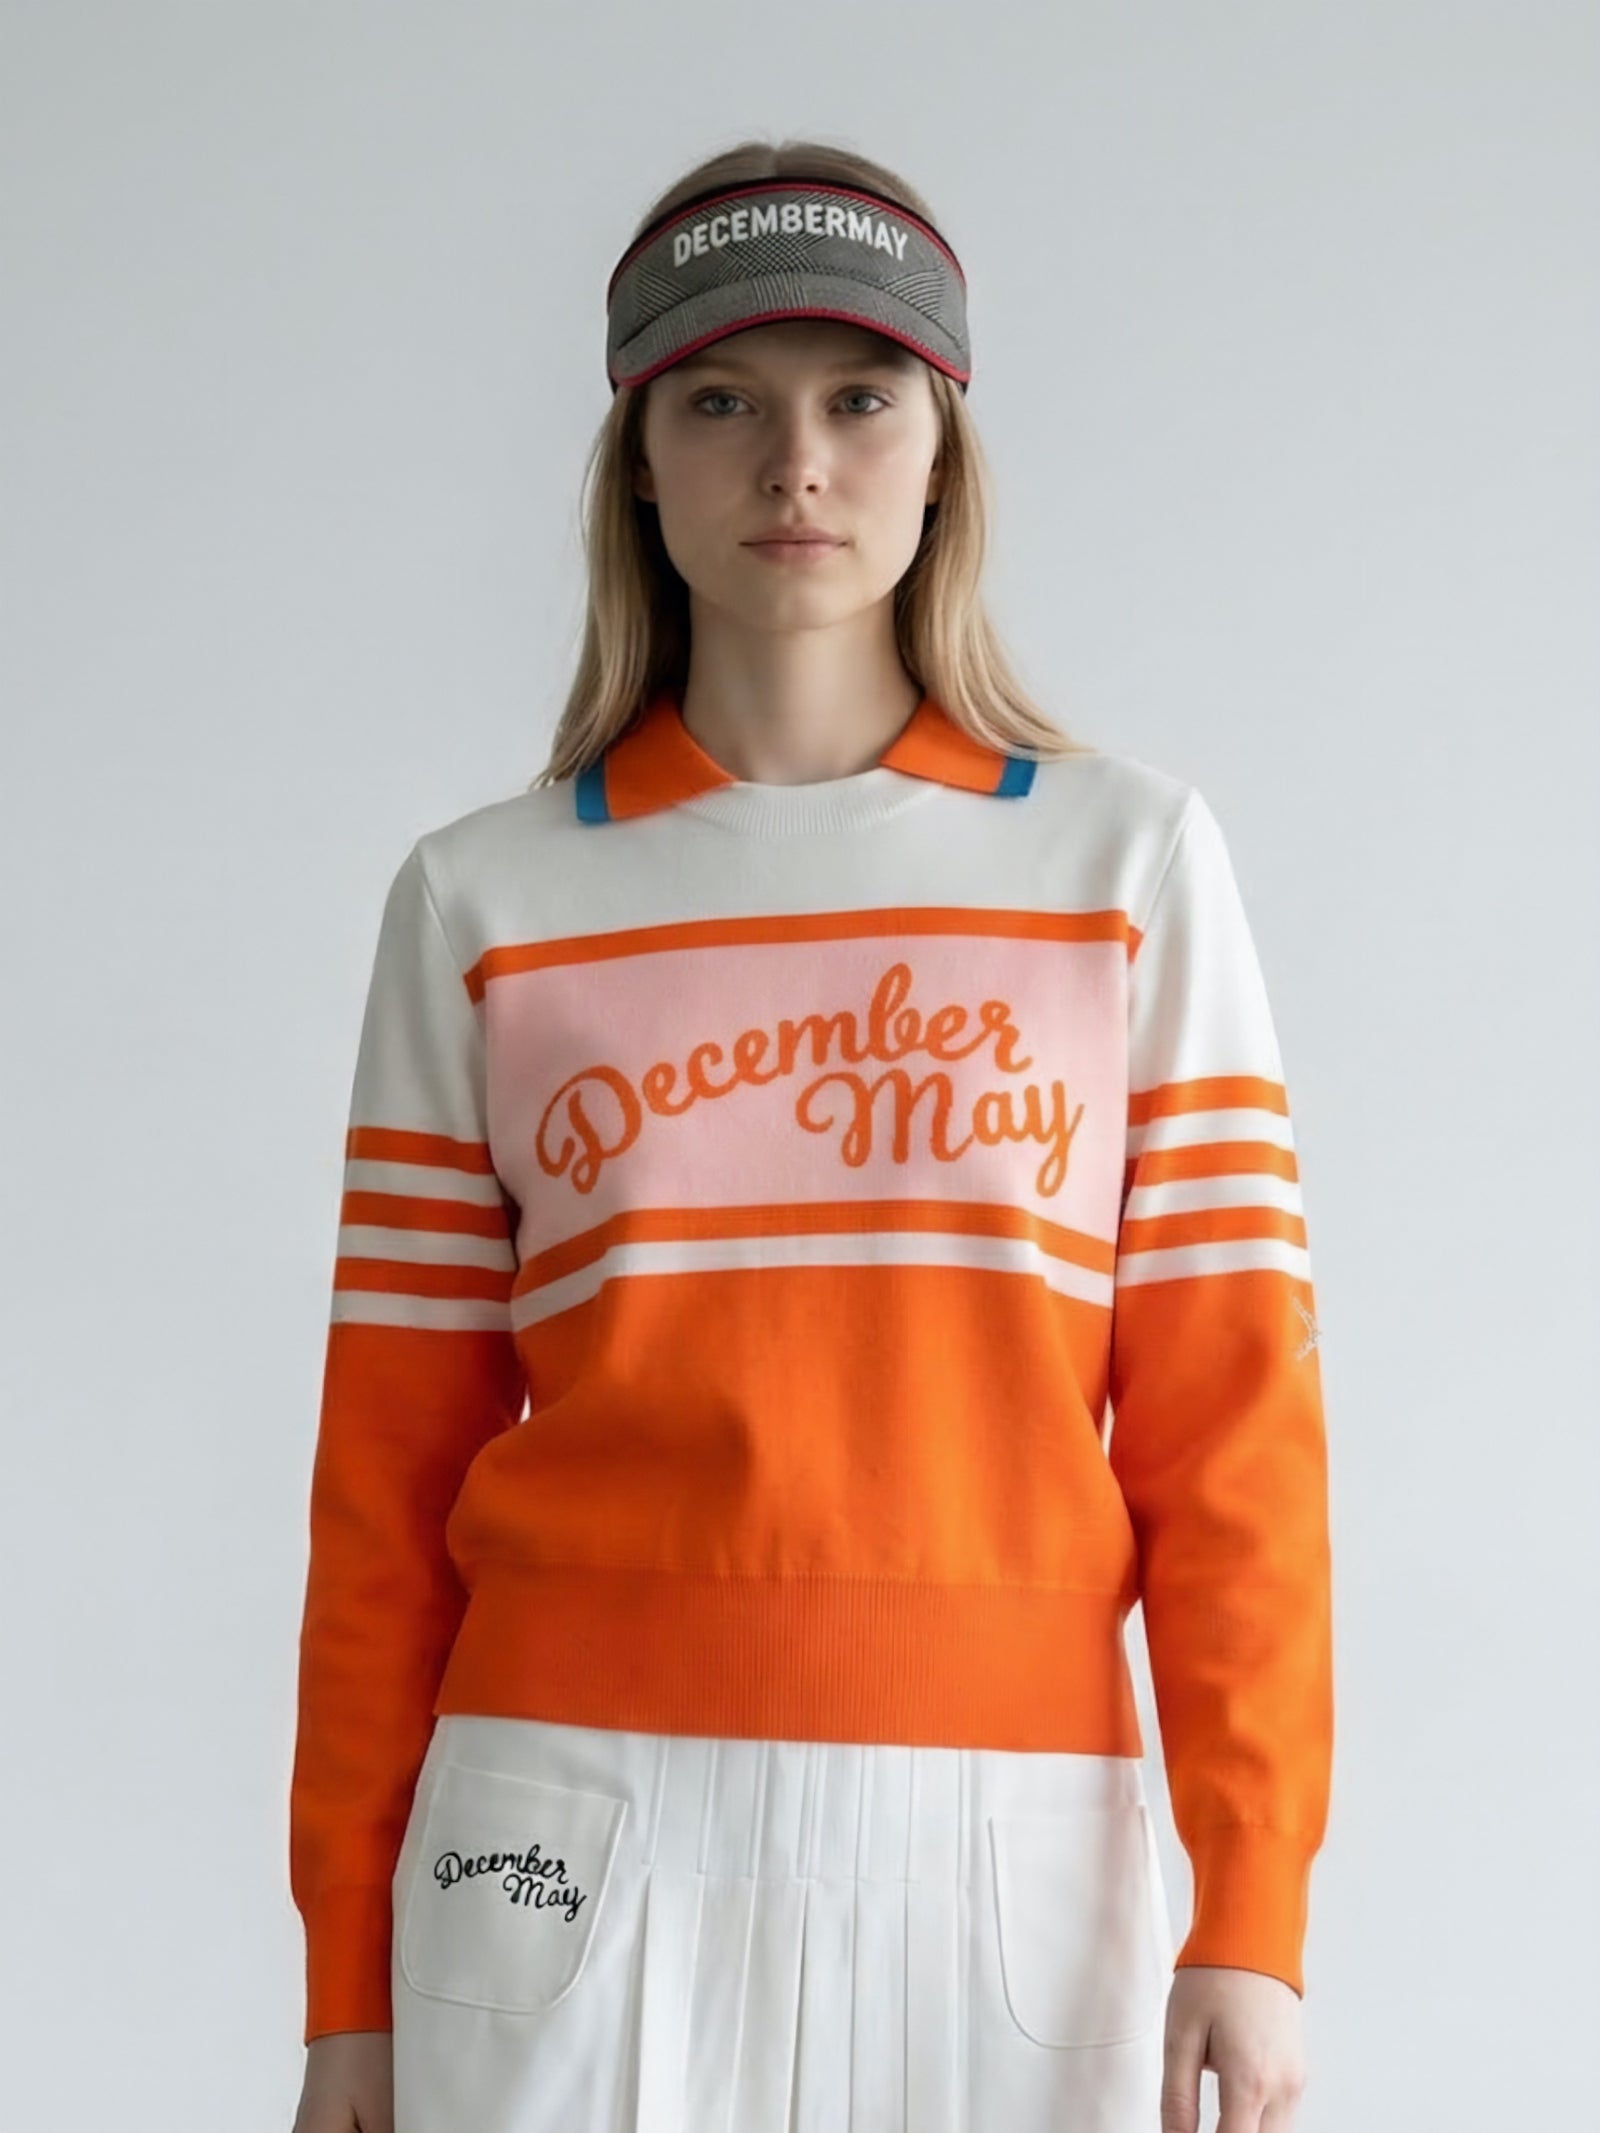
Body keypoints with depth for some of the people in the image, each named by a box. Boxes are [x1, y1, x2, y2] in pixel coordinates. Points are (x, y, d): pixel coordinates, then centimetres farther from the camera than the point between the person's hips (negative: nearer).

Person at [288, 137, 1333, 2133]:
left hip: (1005, 1829, 0)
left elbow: (1228, 1410, 1)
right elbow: (393, 1461, 5)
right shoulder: (482, 903, 5)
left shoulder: (1131, 857, 4)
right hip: (578, 1826, 0)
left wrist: (1253, 1908, -5)